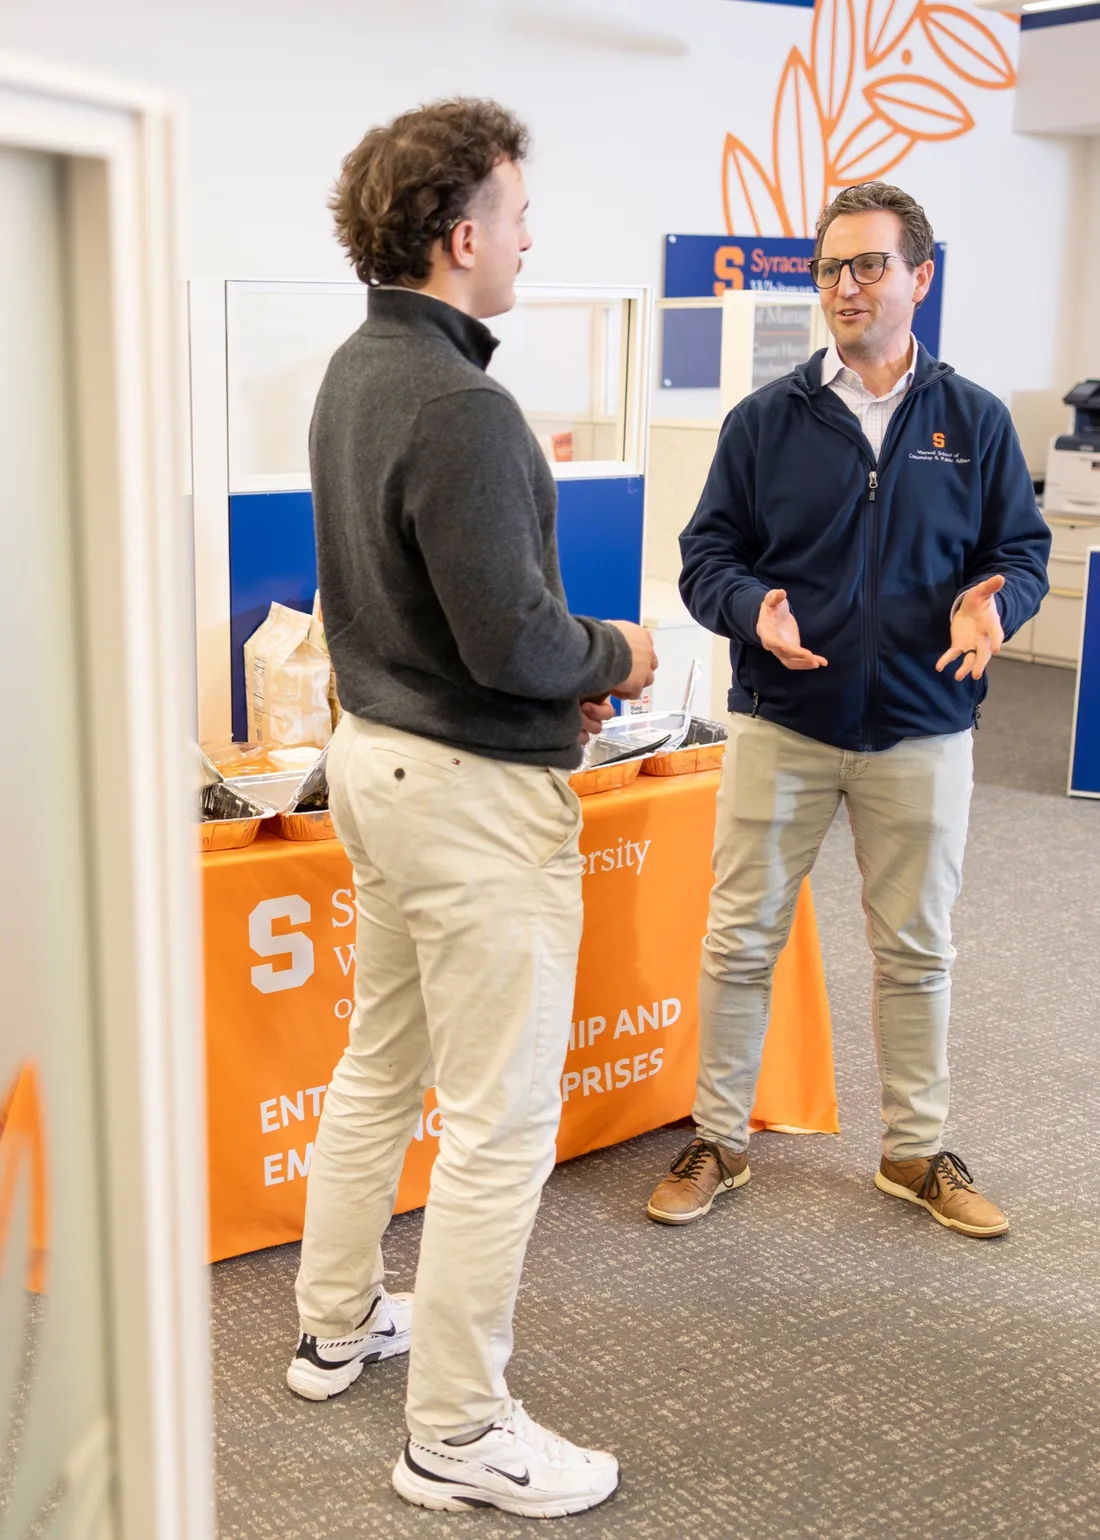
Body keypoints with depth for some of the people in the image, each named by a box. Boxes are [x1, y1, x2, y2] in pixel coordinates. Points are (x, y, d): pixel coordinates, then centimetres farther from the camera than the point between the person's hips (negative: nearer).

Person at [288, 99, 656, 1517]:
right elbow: (513, 638, -25)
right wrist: (613, 655, -5)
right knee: (499, 1121, 1)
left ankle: (336, 1327, 39)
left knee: (381, 1065, 23)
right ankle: (457, 1437, 14)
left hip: (375, 750, 10)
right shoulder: (459, 409, -23)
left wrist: (552, 673, 9)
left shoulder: (355, 372, 8)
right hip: (474, 790, -10)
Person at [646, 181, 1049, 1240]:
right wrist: (754, 609, -19)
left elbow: (1021, 550, 7)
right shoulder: (764, 421, 1)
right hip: (780, 724, 0)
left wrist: (992, 602, -16)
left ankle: (916, 1150, 29)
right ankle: (718, 1141, 23)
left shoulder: (974, 422, 2)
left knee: (915, 951, 12)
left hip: (921, 733, 1)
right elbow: (706, 554, 3)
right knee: (741, 940, 6)